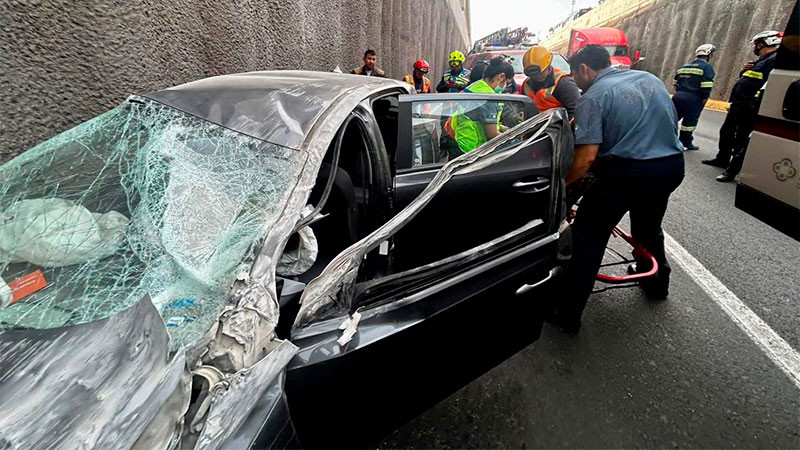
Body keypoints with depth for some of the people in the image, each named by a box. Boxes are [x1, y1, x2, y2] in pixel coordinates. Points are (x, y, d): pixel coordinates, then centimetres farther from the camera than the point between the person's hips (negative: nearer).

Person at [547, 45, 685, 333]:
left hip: (628, 171, -8)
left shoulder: (594, 96, -8)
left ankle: (568, 313, 2)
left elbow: (587, 157, -19)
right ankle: (656, 283, 52)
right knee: (649, 227, 30)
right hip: (673, 166, 8)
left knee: (587, 237, -1)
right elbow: (671, 122, 23)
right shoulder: (650, 78, 15)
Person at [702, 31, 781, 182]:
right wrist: (744, 71, 9)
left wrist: (754, 102, -28)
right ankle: (722, 159, 37)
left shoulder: (775, 61, -11)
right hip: (738, 104, 11)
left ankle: (732, 170, -2)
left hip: (749, 108, -11)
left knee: (741, 139, -6)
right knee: (726, 132, 21)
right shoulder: (761, 61, 21)